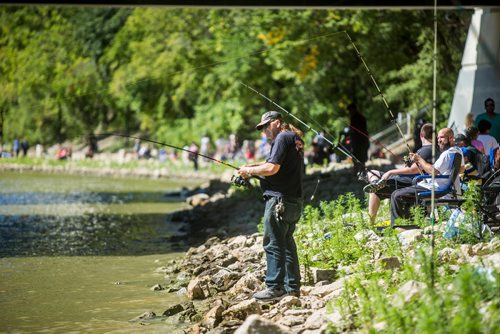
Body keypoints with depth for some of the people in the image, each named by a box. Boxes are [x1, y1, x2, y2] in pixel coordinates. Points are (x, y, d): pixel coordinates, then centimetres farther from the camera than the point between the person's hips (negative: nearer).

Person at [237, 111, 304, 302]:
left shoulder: (282, 138, -10)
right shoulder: (295, 139, 20)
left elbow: (272, 168, -19)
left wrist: (250, 171, -5)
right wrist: (251, 168, 10)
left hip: (280, 199, -10)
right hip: (295, 200, 10)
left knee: (274, 244, -7)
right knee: (287, 242, 14)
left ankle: (275, 288, -7)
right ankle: (292, 287, 16)